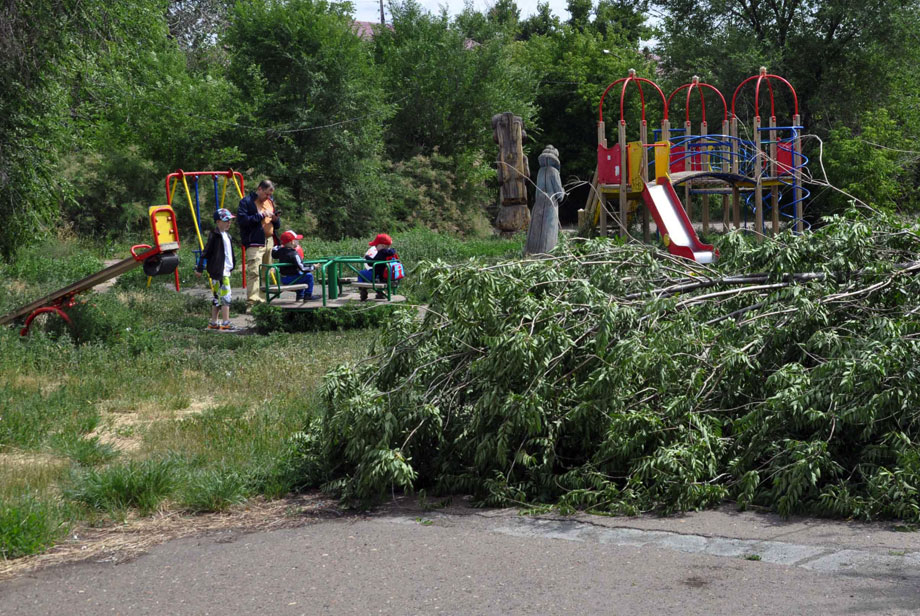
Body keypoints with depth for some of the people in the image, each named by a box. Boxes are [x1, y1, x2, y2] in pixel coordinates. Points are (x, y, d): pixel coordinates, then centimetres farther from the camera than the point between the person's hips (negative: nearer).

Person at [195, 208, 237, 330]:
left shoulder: (227, 236, 17)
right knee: (225, 296, -12)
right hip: (218, 271, -9)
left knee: (217, 297, 12)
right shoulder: (215, 235, -11)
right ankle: (225, 322, -10)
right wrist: (199, 268, -13)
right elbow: (206, 251, -12)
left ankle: (213, 323, 17)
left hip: (226, 270, 9)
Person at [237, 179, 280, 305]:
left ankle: (262, 298, 17)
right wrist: (261, 215, -17)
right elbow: (242, 219, -17)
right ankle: (252, 299, -21)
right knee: (254, 271, -17)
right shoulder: (247, 201, -3)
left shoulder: (270, 201, 20)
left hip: (269, 241, 8)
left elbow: (277, 225, 24)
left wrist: (275, 219, 0)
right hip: (255, 243, -8)